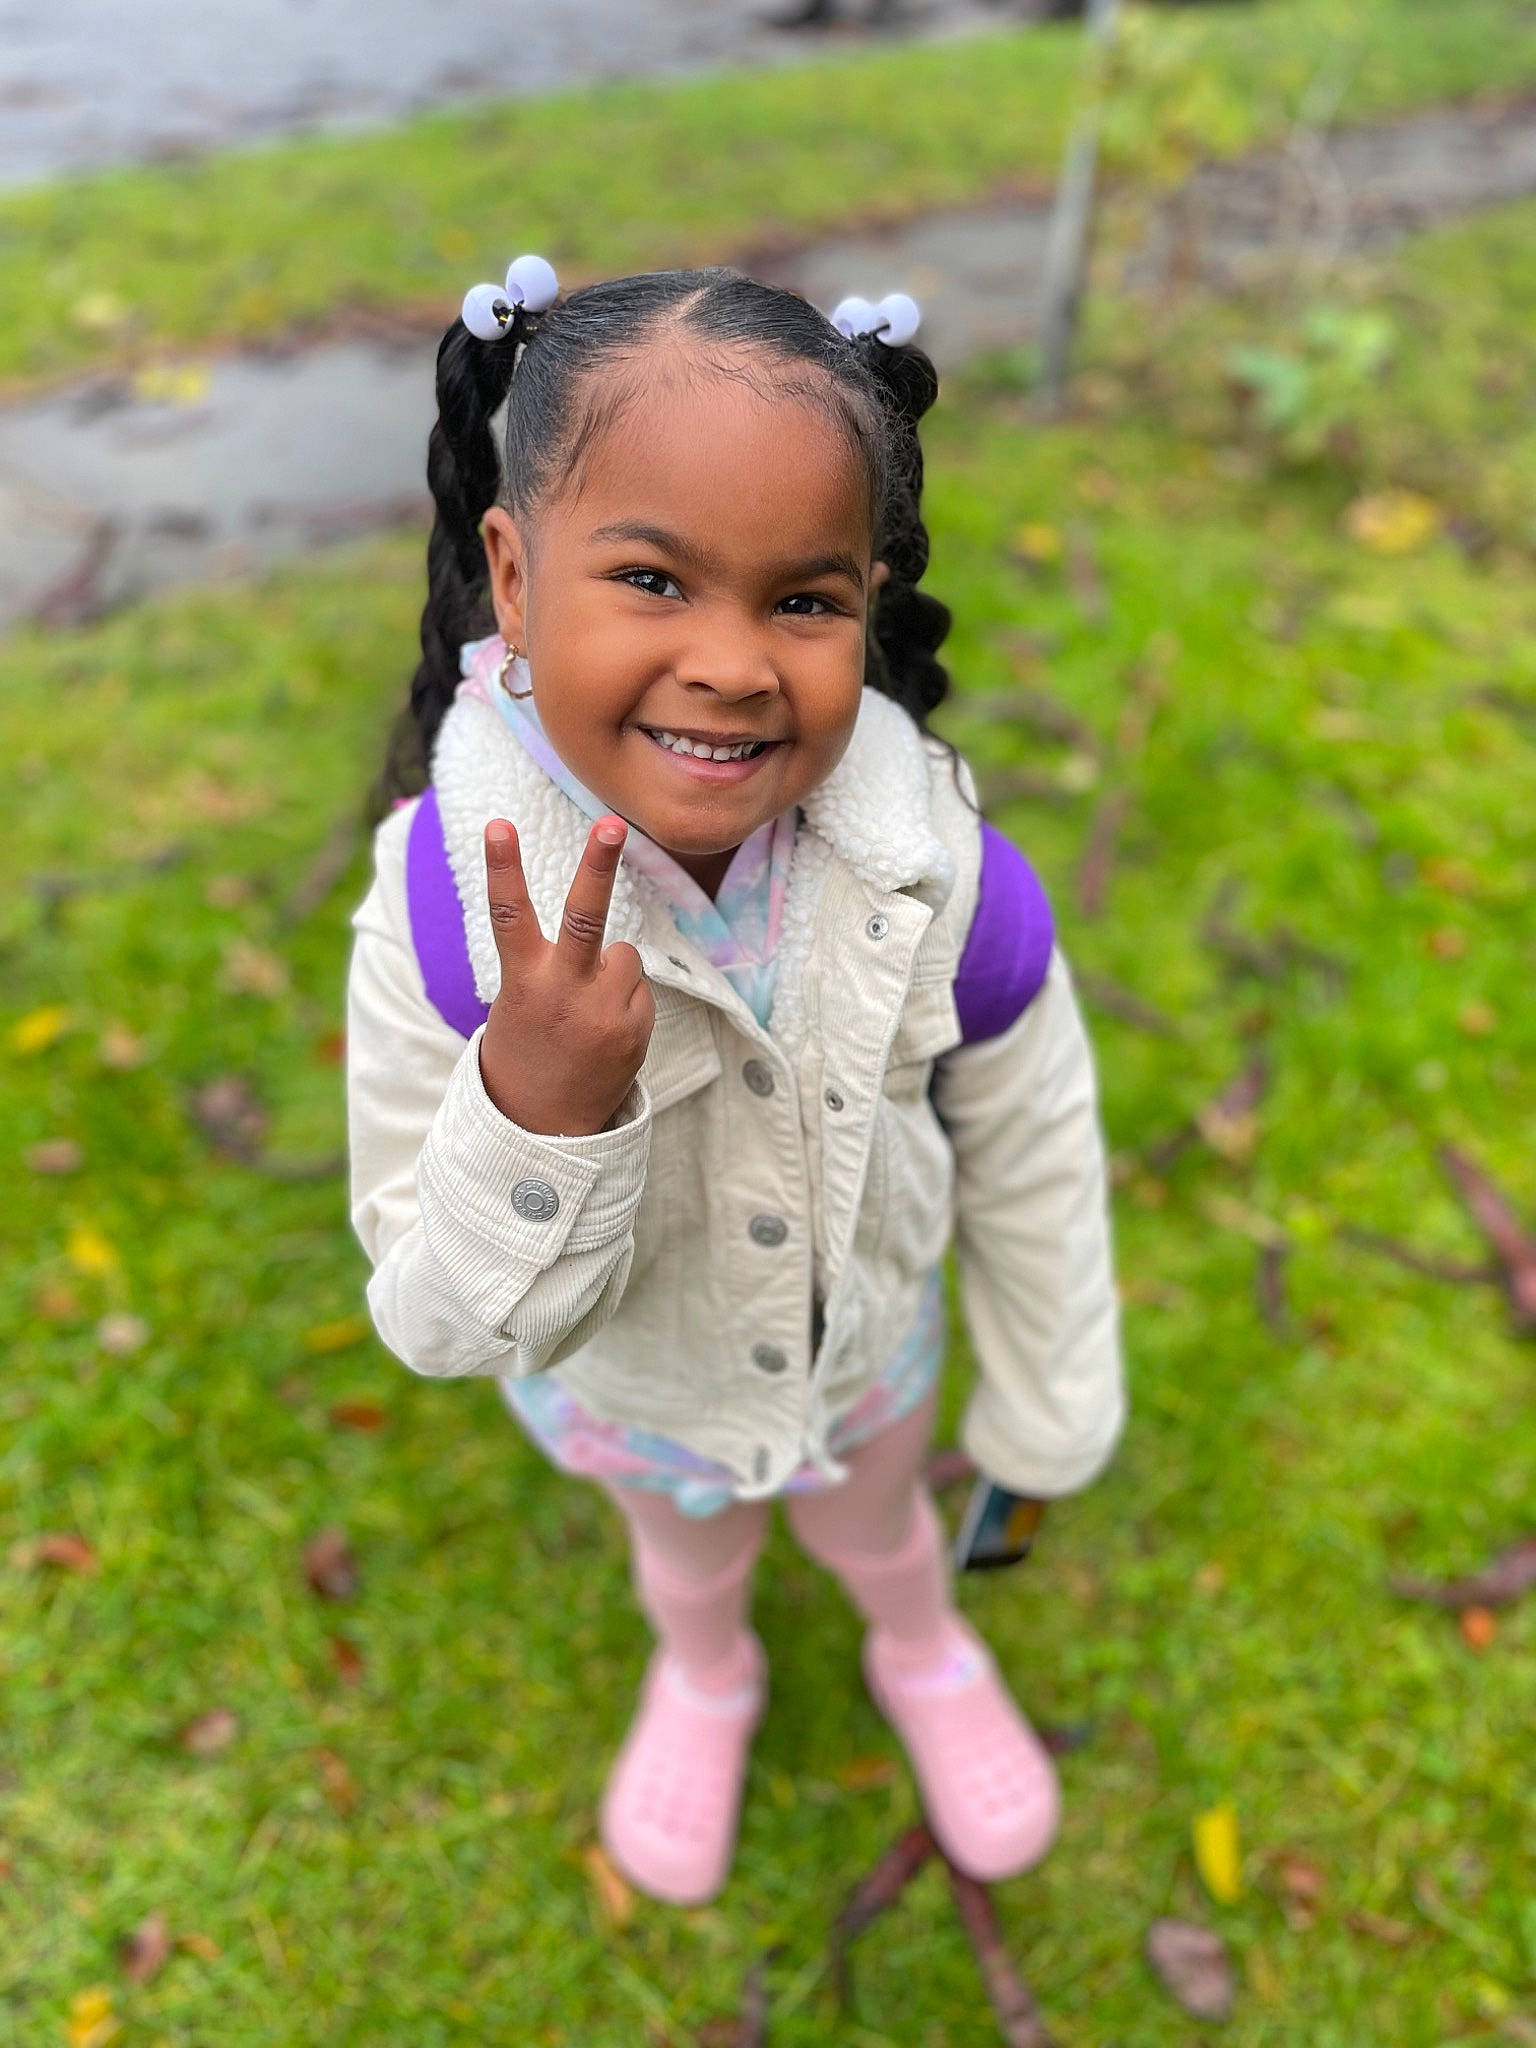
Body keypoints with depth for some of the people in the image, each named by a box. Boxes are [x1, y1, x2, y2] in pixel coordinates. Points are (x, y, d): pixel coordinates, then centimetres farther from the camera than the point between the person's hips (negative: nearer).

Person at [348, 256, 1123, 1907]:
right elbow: (439, 1322, -28)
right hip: (632, 1394, 0)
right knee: (688, 1551, 34)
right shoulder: (449, 919, -37)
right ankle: (702, 1680, 72)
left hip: (866, 1353, 0)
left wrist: (1052, 1415, -1)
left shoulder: (945, 884, -34)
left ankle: (926, 1655, 72)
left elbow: (1032, 1162, -15)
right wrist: (534, 1116, -48)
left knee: (876, 1523, 34)